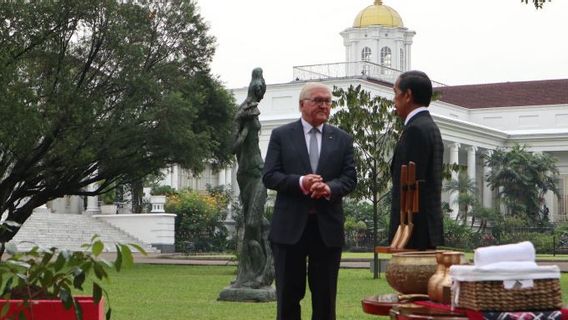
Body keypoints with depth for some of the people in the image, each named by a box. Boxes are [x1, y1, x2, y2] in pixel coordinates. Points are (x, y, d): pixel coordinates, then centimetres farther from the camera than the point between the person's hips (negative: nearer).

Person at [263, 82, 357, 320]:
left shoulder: (342, 139, 11)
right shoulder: (281, 135, 5)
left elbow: (350, 178, 4)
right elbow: (269, 176, -2)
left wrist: (330, 188, -17)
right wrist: (300, 182, -19)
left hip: (328, 227, 2)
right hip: (290, 226, -1)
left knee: (325, 296, 5)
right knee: (288, 295, 4)